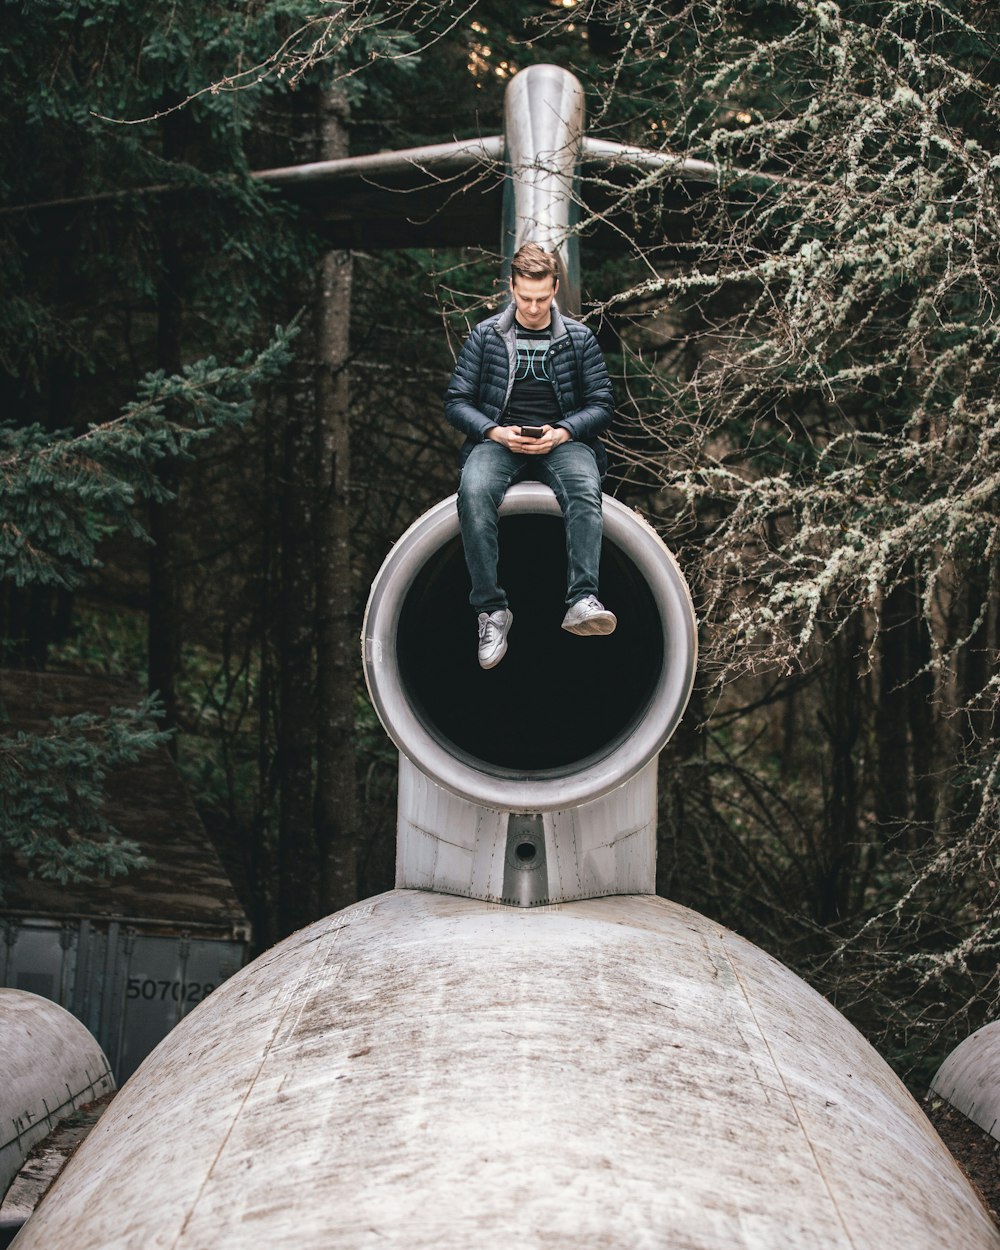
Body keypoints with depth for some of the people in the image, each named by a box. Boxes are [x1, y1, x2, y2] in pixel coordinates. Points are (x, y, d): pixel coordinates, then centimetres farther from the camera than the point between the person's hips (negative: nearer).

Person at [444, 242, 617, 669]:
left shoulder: (579, 338, 11)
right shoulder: (485, 335, 11)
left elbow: (601, 405, 10)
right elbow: (456, 401, 9)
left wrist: (561, 432, -10)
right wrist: (496, 432, -10)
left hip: (562, 440, 0)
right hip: (499, 439, 0)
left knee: (585, 490, -36)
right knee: (473, 493, -35)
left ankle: (582, 601, -48)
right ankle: (491, 610, -34)